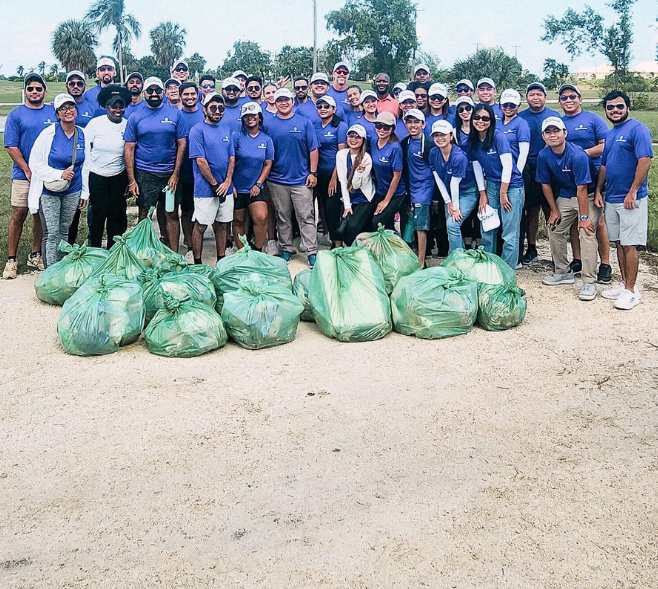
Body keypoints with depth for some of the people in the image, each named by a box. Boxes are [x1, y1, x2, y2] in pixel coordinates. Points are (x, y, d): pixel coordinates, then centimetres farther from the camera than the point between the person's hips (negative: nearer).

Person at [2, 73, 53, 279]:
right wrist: (28, 171, -12)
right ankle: (11, 260, 4)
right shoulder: (16, 115, 0)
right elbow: (11, 146, -4)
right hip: (23, 175, -3)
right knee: (19, 215, -2)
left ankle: (35, 256, 21)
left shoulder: (53, 112, 8)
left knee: (41, 215, 9)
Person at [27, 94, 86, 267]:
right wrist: (59, 174, -17)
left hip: (72, 192, 4)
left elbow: (84, 166, 13)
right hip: (49, 192, -4)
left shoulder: (82, 134, 4)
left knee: (64, 232, 12)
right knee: (51, 234, -6)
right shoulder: (48, 133, -9)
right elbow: (35, 163, -8)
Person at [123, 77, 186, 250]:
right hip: (144, 174, 0)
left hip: (170, 173, 0)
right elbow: (129, 149, 1)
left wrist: (176, 174, -5)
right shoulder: (136, 117, 2)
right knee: (143, 214, 5)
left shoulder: (175, 113, 3)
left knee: (171, 214, 3)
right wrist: (131, 180, -5)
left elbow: (181, 144, 2)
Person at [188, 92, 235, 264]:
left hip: (225, 187, 6)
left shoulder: (227, 129, 10)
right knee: (200, 226, 1)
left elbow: (232, 157, 8)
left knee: (222, 224, 12)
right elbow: (200, 161, -13)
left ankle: (221, 260, 23)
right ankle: (197, 263, 9)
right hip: (205, 189, -5)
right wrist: (215, 185, -12)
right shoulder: (197, 130, -7)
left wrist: (227, 182, -5)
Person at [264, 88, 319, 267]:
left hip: (301, 179, -1)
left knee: (306, 217, -2)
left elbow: (313, 149, 2)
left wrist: (313, 173, -3)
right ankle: (286, 249, 21)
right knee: (282, 218, 10)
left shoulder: (304, 122, 3)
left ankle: (312, 252, 0)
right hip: (277, 180, 1)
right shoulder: (268, 124, 5)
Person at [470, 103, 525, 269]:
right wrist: (482, 194, 5)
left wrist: (503, 194, -13)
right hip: (492, 185, 6)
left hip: (511, 185, -6)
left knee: (509, 234, -6)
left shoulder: (498, 136, -13)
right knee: (487, 229, 7)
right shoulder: (473, 141, 5)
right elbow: (477, 169, 9)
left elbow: (507, 165, -15)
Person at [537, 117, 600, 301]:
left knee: (587, 233, -18)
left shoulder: (577, 155, -28)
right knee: (555, 231, 7)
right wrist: (554, 210, 3)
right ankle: (563, 272, 23)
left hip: (588, 196, -6)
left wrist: (584, 217, -23)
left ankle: (589, 281, -17)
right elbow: (546, 184, 1)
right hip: (564, 197, 7)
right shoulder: (543, 155, -10)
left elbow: (582, 190, -26)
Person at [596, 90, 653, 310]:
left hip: (630, 199, -8)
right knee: (619, 243, 12)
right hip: (611, 199, 8)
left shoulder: (637, 129, -9)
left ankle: (631, 290, 0)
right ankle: (624, 284, 21)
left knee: (629, 244, -6)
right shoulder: (610, 134, 16)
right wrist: (598, 191, 11)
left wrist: (633, 192, -20)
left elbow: (645, 161, -17)